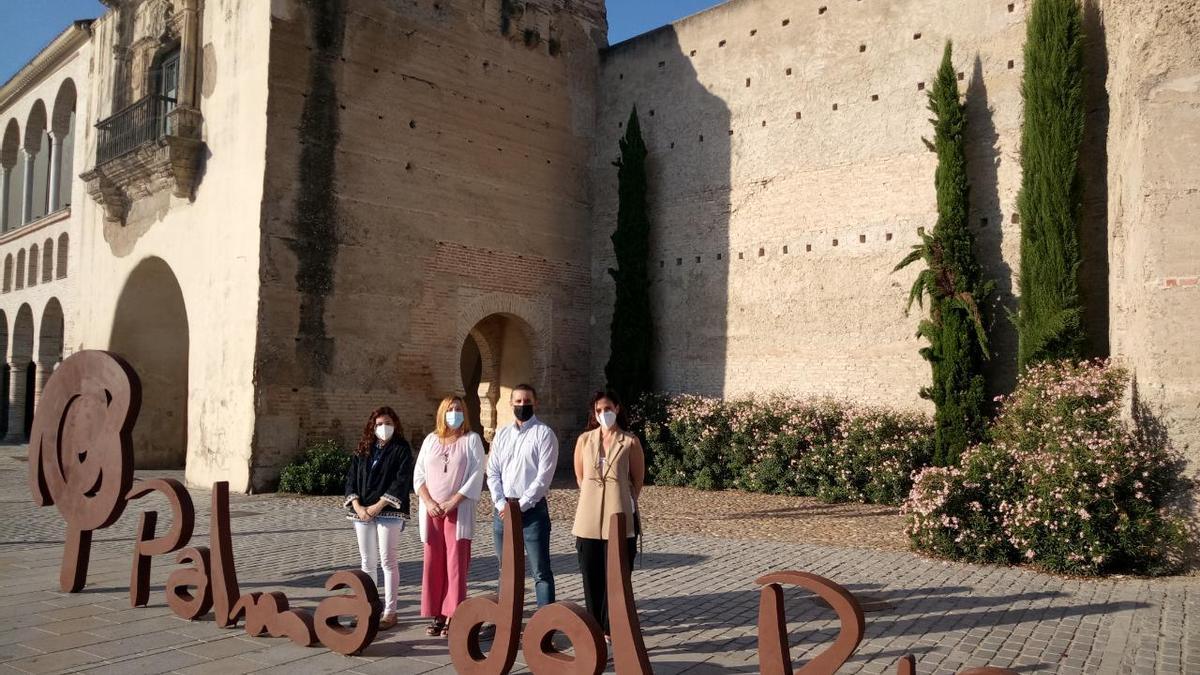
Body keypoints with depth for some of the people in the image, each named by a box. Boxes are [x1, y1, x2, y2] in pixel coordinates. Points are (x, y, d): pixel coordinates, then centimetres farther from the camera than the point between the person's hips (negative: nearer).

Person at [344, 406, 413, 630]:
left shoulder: (401, 449, -1)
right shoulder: (362, 450, 12)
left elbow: (402, 481, -10)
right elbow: (351, 478, 8)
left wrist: (378, 506, -15)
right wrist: (357, 506, -7)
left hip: (389, 512, -5)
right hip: (362, 512, 5)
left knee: (388, 561, -3)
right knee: (367, 562, 10)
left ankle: (390, 612, 3)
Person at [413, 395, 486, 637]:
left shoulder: (471, 440, 1)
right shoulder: (431, 440, 12)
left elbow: (476, 475, -6)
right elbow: (419, 474, 9)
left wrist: (452, 502, -13)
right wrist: (428, 502, -7)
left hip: (458, 511, -4)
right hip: (431, 511, 4)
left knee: (456, 564, -4)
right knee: (433, 563, 5)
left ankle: (452, 617, 0)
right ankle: (437, 615, 11)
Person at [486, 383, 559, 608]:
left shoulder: (544, 434, -4)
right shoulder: (502, 435, 13)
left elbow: (544, 477, -11)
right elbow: (492, 472, 9)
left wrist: (520, 505, -13)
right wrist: (502, 504, -5)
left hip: (532, 509, -5)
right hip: (503, 509, 5)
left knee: (540, 571, -3)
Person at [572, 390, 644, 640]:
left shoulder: (630, 442, -2)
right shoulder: (584, 439, 6)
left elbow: (638, 480, 7)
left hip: (619, 518, -3)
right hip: (589, 520, 3)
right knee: (591, 577, 7)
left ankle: (611, 630, 9)